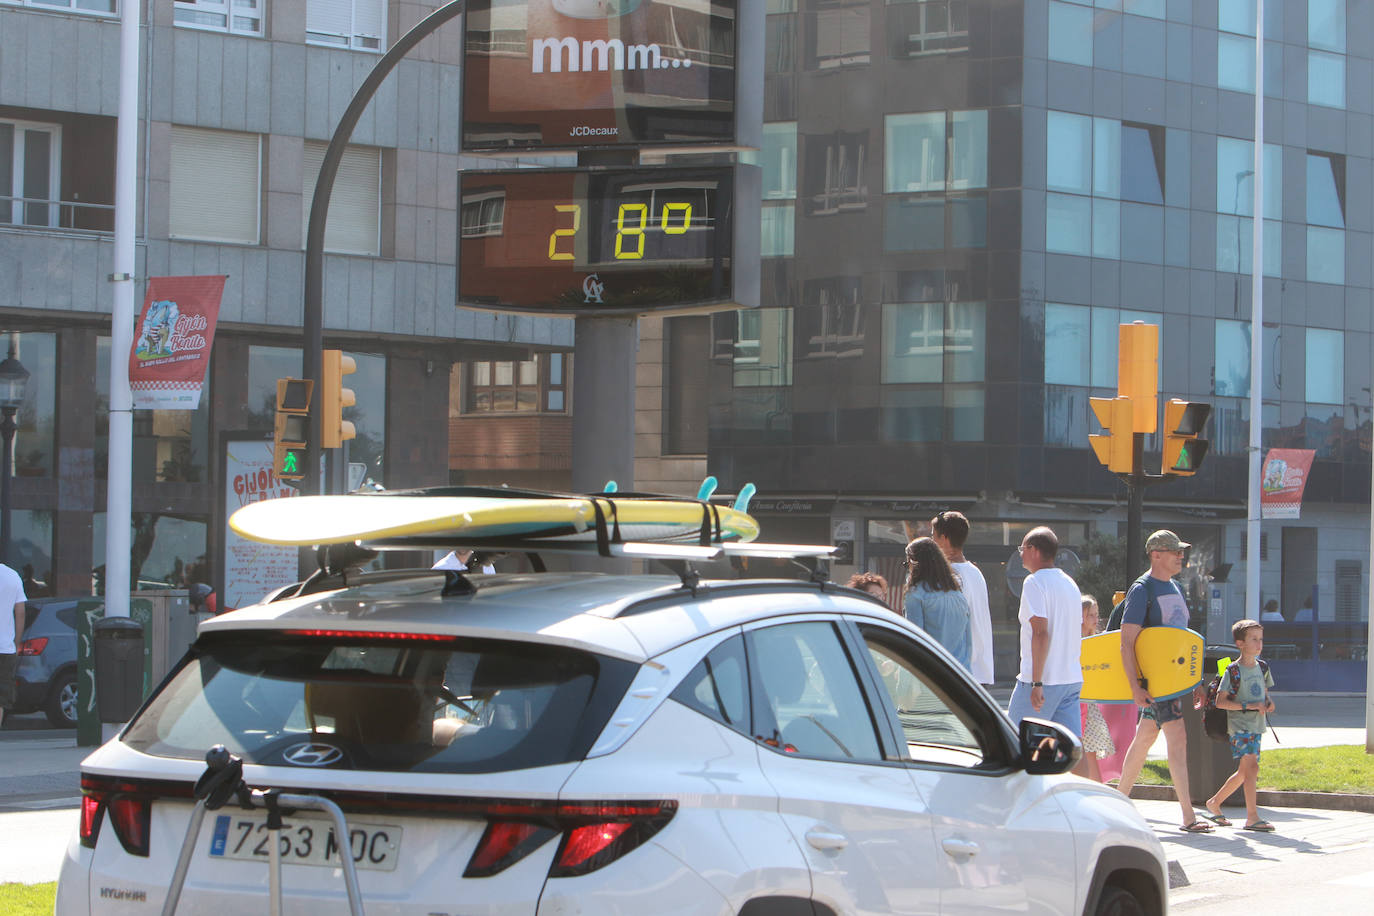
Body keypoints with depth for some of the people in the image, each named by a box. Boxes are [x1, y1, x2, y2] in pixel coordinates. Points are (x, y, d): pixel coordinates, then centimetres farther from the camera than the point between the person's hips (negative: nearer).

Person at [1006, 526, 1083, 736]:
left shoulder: (1034, 583, -10)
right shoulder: (1070, 584, 16)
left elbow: (1041, 634, -19)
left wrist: (1037, 683, -21)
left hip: (1044, 680, -8)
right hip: (1072, 679, 8)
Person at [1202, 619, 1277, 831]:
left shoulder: (1262, 668, 12)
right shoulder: (1234, 670, -9)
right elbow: (1220, 702, -11)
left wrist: (1269, 702, 0)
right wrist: (1249, 706, -18)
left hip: (1256, 726, 8)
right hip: (1239, 724, -8)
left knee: (1244, 771, 12)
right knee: (1251, 766, -18)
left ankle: (1214, 803, 30)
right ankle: (1252, 816, -21)